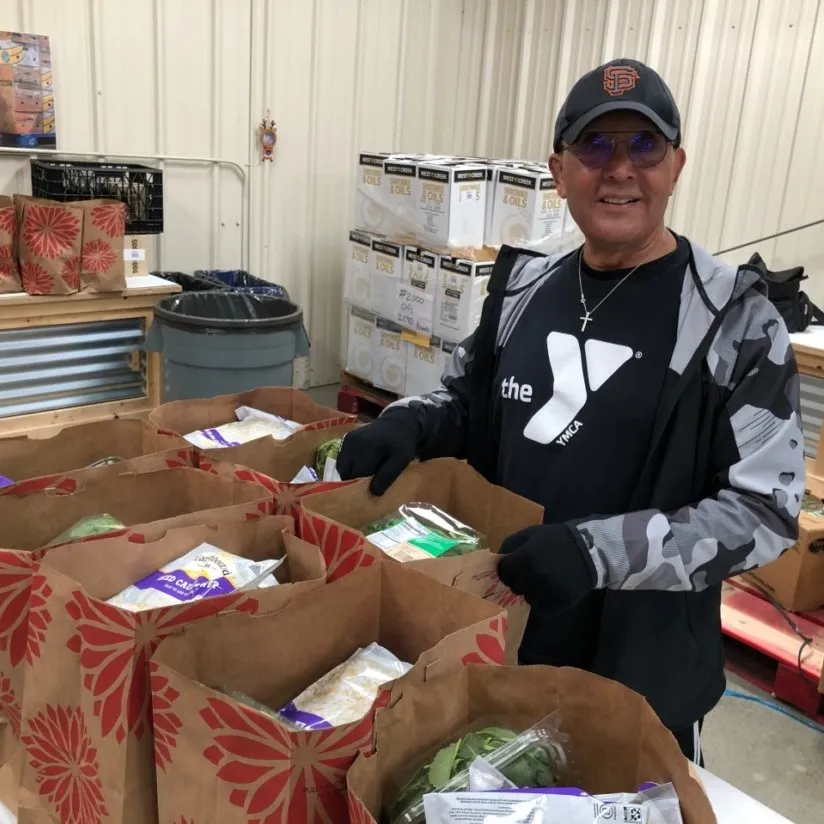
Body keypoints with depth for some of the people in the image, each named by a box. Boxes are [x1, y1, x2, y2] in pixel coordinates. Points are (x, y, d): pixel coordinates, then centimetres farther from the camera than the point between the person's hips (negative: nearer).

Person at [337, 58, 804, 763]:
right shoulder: (523, 287, 0)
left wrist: (600, 550, -29)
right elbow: (466, 401, 13)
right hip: (494, 636, 5)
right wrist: (408, 424, -10)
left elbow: (766, 510, -17)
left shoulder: (734, 320, -15)